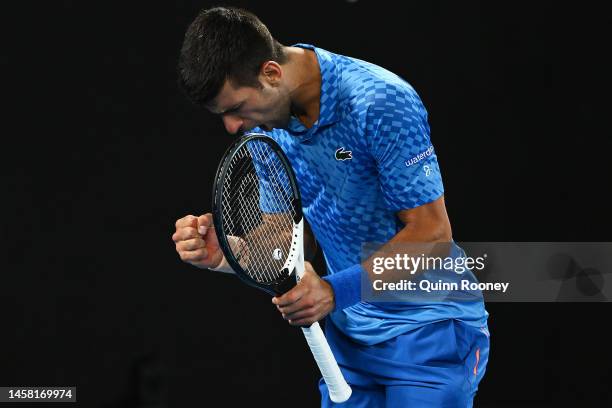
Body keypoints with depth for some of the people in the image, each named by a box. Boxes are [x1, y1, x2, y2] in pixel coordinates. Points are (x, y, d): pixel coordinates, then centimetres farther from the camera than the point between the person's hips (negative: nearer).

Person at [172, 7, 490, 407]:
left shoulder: (381, 102, -23)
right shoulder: (263, 120, -1)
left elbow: (433, 233, -22)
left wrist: (335, 291, -32)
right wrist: (221, 254, -18)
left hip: (430, 332, -6)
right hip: (349, 337, 7)